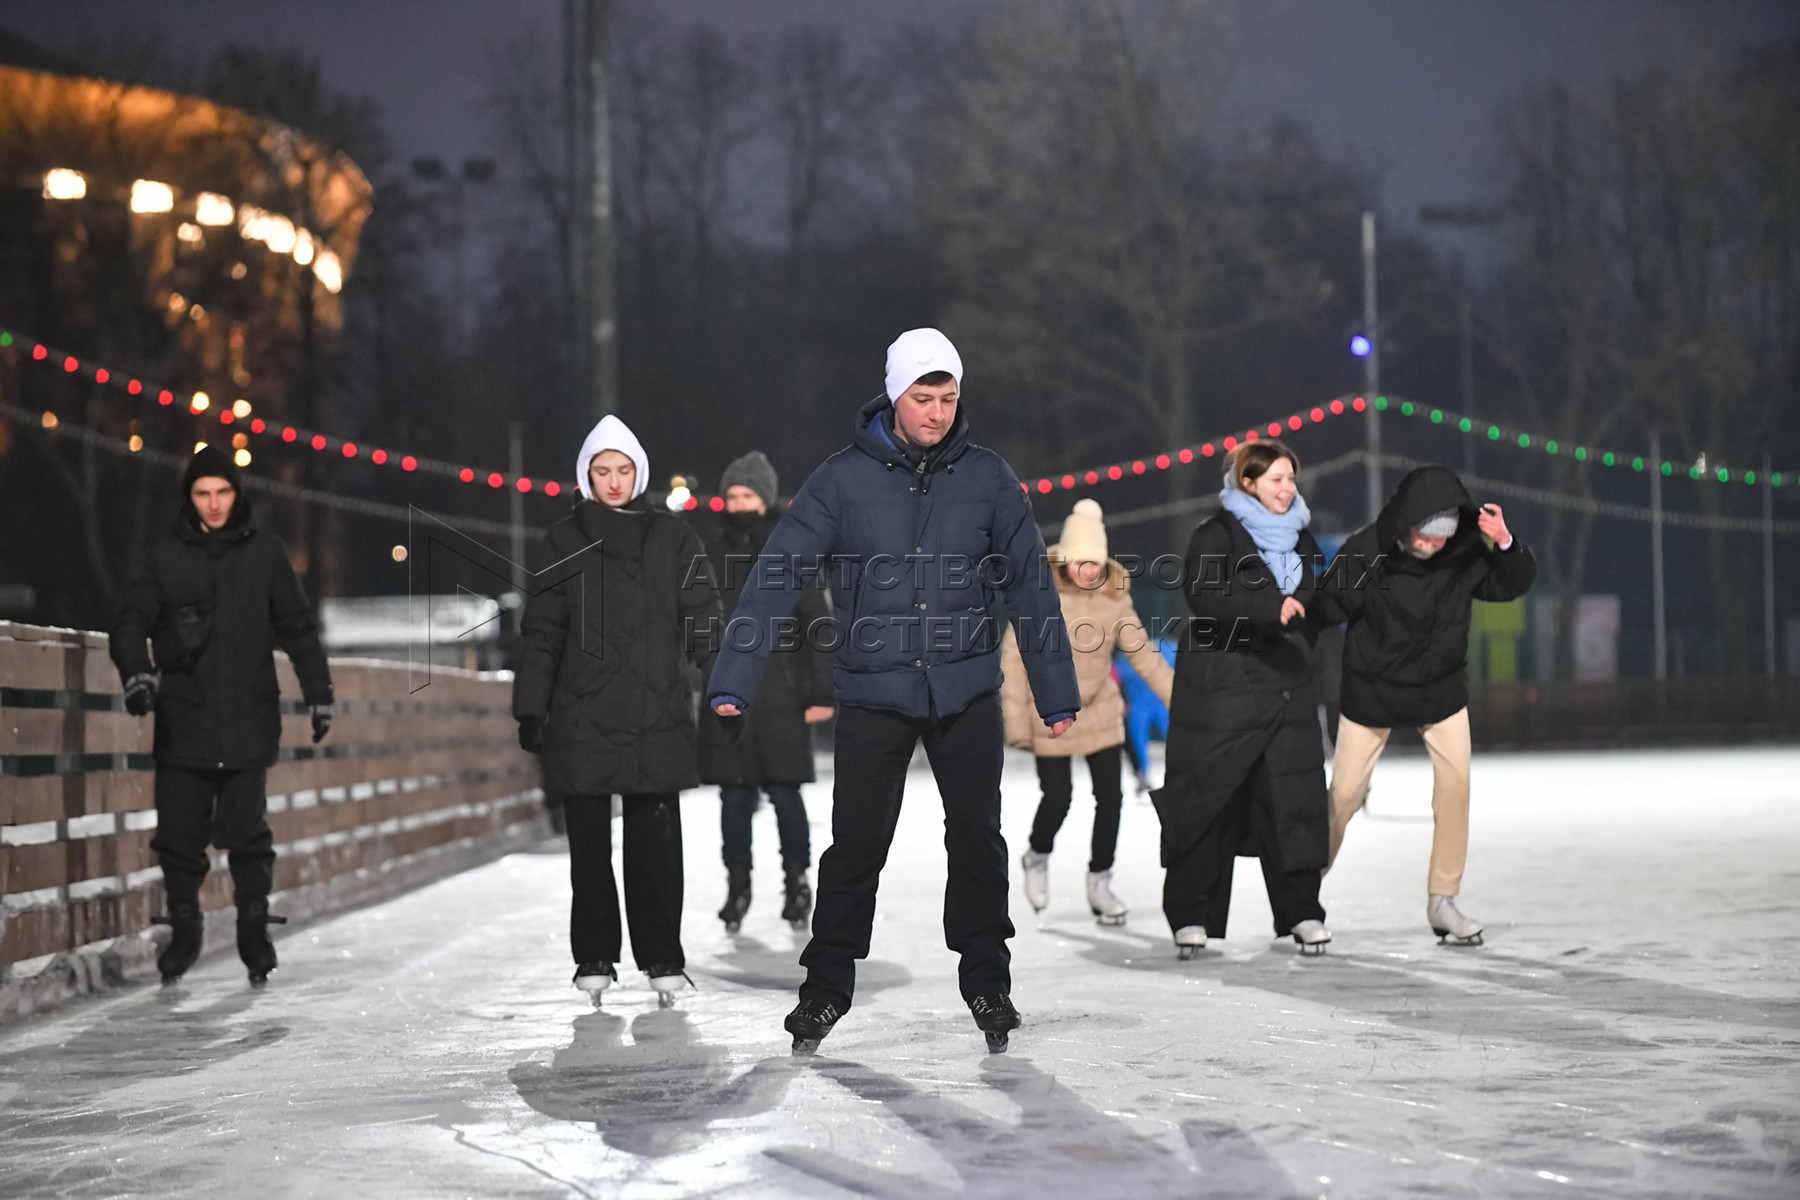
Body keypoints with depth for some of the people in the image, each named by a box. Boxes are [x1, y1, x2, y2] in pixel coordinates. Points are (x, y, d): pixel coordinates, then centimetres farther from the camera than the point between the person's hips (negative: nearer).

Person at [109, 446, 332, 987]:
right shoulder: (166, 557, 4)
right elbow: (131, 623, 0)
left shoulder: (265, 552, 4)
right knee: (178, 835, 3)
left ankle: (254, 930, 12)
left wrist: (318, 692, 11)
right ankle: (184, 930, 21)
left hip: (248, 722, -1)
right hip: (183, 722, 1)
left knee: (248, 834, -2)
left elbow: (298, 628, 11)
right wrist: (136, 670, -19)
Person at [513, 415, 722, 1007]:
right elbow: (542, 630, 8)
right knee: (589, 841, 4)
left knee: (656, 840, -2)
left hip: (657, 714, -1)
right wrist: (531, 708, 3)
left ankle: (663, 958, 6)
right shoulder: (567, 539, 8)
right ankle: (594, 959, 12)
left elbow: (701, 619, 4)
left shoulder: (672, 536, 7)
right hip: (582, 715, 1)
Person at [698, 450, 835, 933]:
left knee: (783, 789, -4)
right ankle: (738, 884, 15)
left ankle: (797, 881, 10)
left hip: (778, 694, -3)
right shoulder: (713, 556, 9)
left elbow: (819, 624, 0)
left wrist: (822, 691, -6)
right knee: (734, 793, 5)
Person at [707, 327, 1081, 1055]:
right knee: (856, 846, 2)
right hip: (873, 695, -1)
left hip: (967, 694, 1)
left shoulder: (987, 477, 0)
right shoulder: (844, 479, -6)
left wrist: (1057, 694, 6)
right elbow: (777, 577, -8)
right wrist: (733, 683, -14)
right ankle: (826, 988, 16)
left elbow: (1031, 586, 5)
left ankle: (986, 982, 20)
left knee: (977, 840, 5)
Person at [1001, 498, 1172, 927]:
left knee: (1110, 796, -1)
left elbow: (1143, 653, 1)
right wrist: (1016, 721, -14)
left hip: (1101, 711, 3)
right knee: (1057, 797, -3)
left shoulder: (1114, 597, -5)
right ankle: (1037, 856, 29)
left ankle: (1100, 883, 16)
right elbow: (1014, 658, -12)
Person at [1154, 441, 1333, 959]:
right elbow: (1205, 598, -18)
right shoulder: (1216, 535, -2)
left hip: (1286, 688, 5)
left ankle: (1300, 911, 7)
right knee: (1208, 800, -4)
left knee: (1293, 799, 0)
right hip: (1223, 689, -5)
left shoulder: (1300, 541, 18)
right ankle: (1191, 916, 2)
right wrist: (1271, 609, -28)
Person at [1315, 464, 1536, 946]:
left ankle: (1442, 900, 2)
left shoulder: (1463, 553, -14)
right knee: (1345, 792, 2)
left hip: (1441, 687, 2)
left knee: (1456, 782, -9)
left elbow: (1512, 585, -5)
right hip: (1371, 690, -2)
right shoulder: (1365, 551, -22)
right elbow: (1328, 608, -18)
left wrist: (1506, 544, -24)